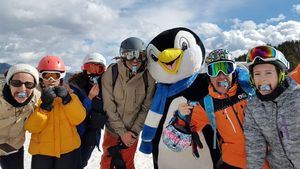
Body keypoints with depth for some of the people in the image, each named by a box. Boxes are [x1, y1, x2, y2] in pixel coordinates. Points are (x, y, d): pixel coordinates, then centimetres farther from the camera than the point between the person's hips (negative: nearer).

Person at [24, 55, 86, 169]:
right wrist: (44, 105, -22)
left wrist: (67, 99, -20)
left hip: (68, 149, 1)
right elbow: (32, 127, -11)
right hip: (42, 150, -1)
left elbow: (78, 119, -9)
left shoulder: (67, 92, 1)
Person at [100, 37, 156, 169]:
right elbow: (109, 107, -14)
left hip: (132, 132, 1)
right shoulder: (110, 74, -16)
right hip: (112, 130, 0)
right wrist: (122, 132, -14)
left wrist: (134, 131, -12)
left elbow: (146, 108, -7)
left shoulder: (148, 77, -12)